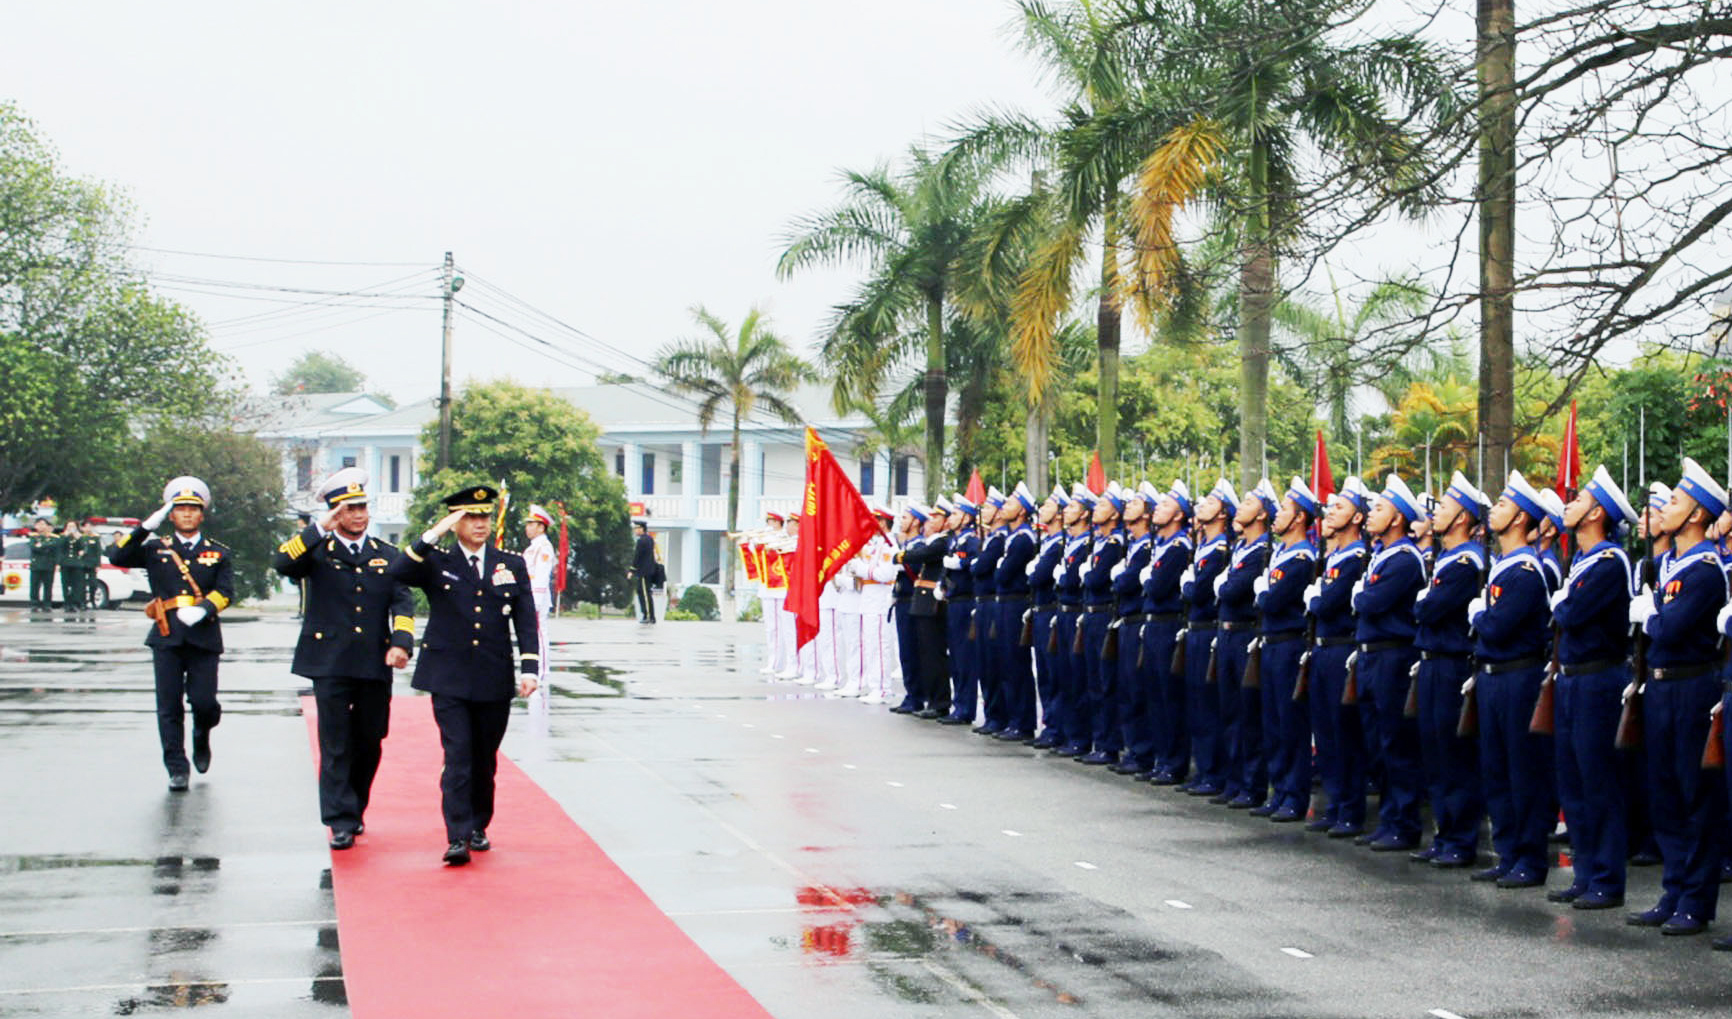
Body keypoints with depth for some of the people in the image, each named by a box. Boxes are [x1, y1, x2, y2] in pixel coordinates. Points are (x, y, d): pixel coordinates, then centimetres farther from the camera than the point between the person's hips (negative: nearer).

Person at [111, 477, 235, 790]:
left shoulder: (218, 554, 11)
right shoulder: (156, 550, 11)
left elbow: (225, 592, -1)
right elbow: (118, 558, -3)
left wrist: (202, 609, -20)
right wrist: (145, 527, -11)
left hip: (203, 637, 0)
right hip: (166, 638, 0)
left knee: (204, 701, -6)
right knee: (169, 706, -1)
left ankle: (201, 738, 28)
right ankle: (177, 770, 6)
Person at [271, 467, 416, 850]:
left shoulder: (387, 555, 13)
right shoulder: (317, 550, 4)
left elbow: (403, 602, 3)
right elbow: (281, 563, -16)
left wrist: (402, 643, -14)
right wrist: (320, 529, -21)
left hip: (374, 664, 3)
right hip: (330, 663, -3)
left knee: (369, 743, 9)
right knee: (336, 744, -4)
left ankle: (355, 809, 27)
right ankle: (341, 822, -2)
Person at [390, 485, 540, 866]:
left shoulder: (513, 565, 9)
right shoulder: (437, 563, 3)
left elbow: (526, 621, 6)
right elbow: (398, 572, -17)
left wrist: (529, 669, -3)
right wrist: (434, 535, -21)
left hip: (495, 681, 3)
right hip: (449, 680, -2)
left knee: (485, 760, 11)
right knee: (458, 757, -10)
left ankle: (478, 827, 26)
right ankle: (458, 838, -10)